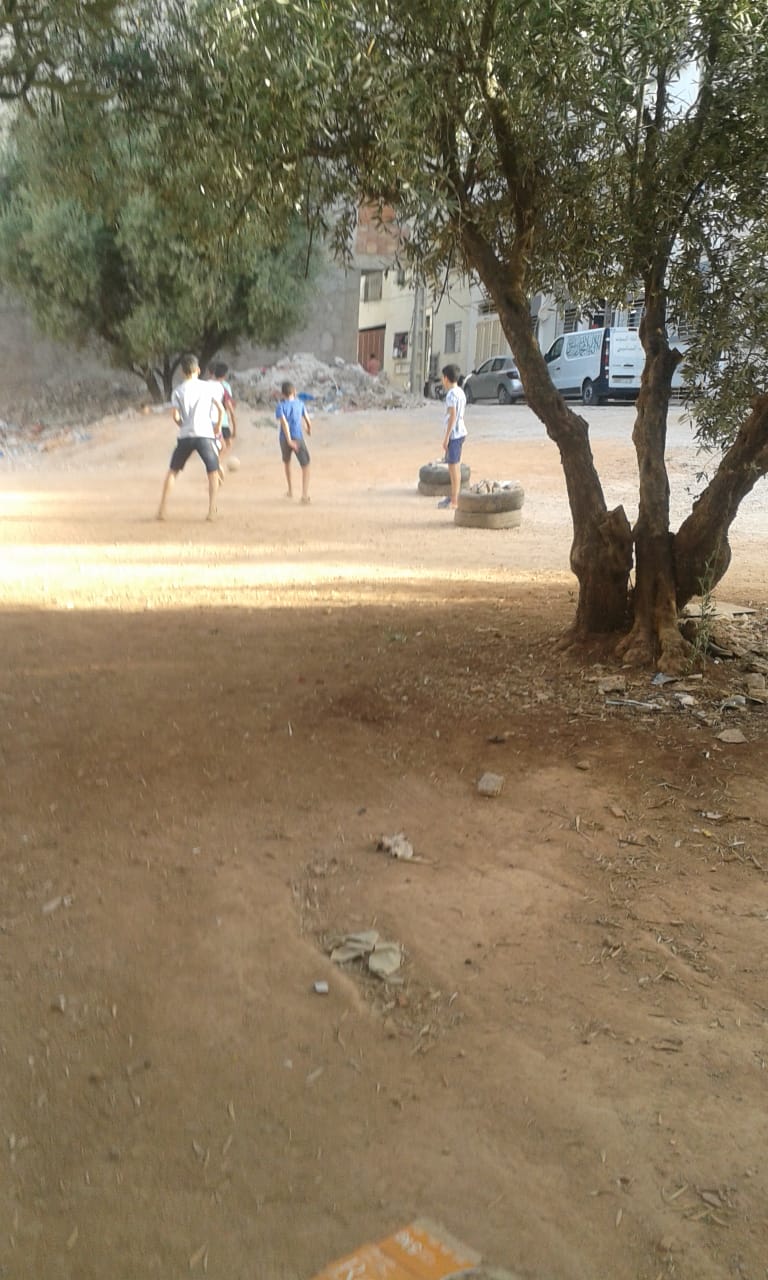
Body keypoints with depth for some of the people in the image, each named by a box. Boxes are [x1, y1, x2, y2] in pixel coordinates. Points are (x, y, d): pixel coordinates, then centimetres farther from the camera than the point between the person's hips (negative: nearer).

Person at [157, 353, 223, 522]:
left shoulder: (178, 390, 6)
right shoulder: (208, 386, 4)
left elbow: (175, 416, -1)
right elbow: (220, 409, 0)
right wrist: (218, 426, 15)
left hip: (185, 436, 2)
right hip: (205, 434, -1)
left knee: (172, 471, 12)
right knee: (213, 472, 7)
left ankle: (162, 509, 8)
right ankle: (212, 511, -6)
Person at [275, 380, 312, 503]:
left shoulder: (281, 406, -2)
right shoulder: (300, 403, 3)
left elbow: (284, 423, -16)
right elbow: (308, 420, 5)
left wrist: (289, 441, -22)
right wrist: (309, 429, 28)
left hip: (285, 439, 1)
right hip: (298, 438, -1)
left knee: (287, 462, 26)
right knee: (305, 466, 0)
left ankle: (290, 490, 34)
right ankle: (305, 494, -18)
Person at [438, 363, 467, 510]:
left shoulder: (451, 394, -15)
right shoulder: (461, 392, 14)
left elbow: (452, 416, -20)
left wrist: (446, 437, -18)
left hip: (454, 434, -9)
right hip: (460, 432, 9)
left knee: (453, 466, -5)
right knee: (454, 465, 16)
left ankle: (454, 501, -2)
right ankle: (453, 497, 25)